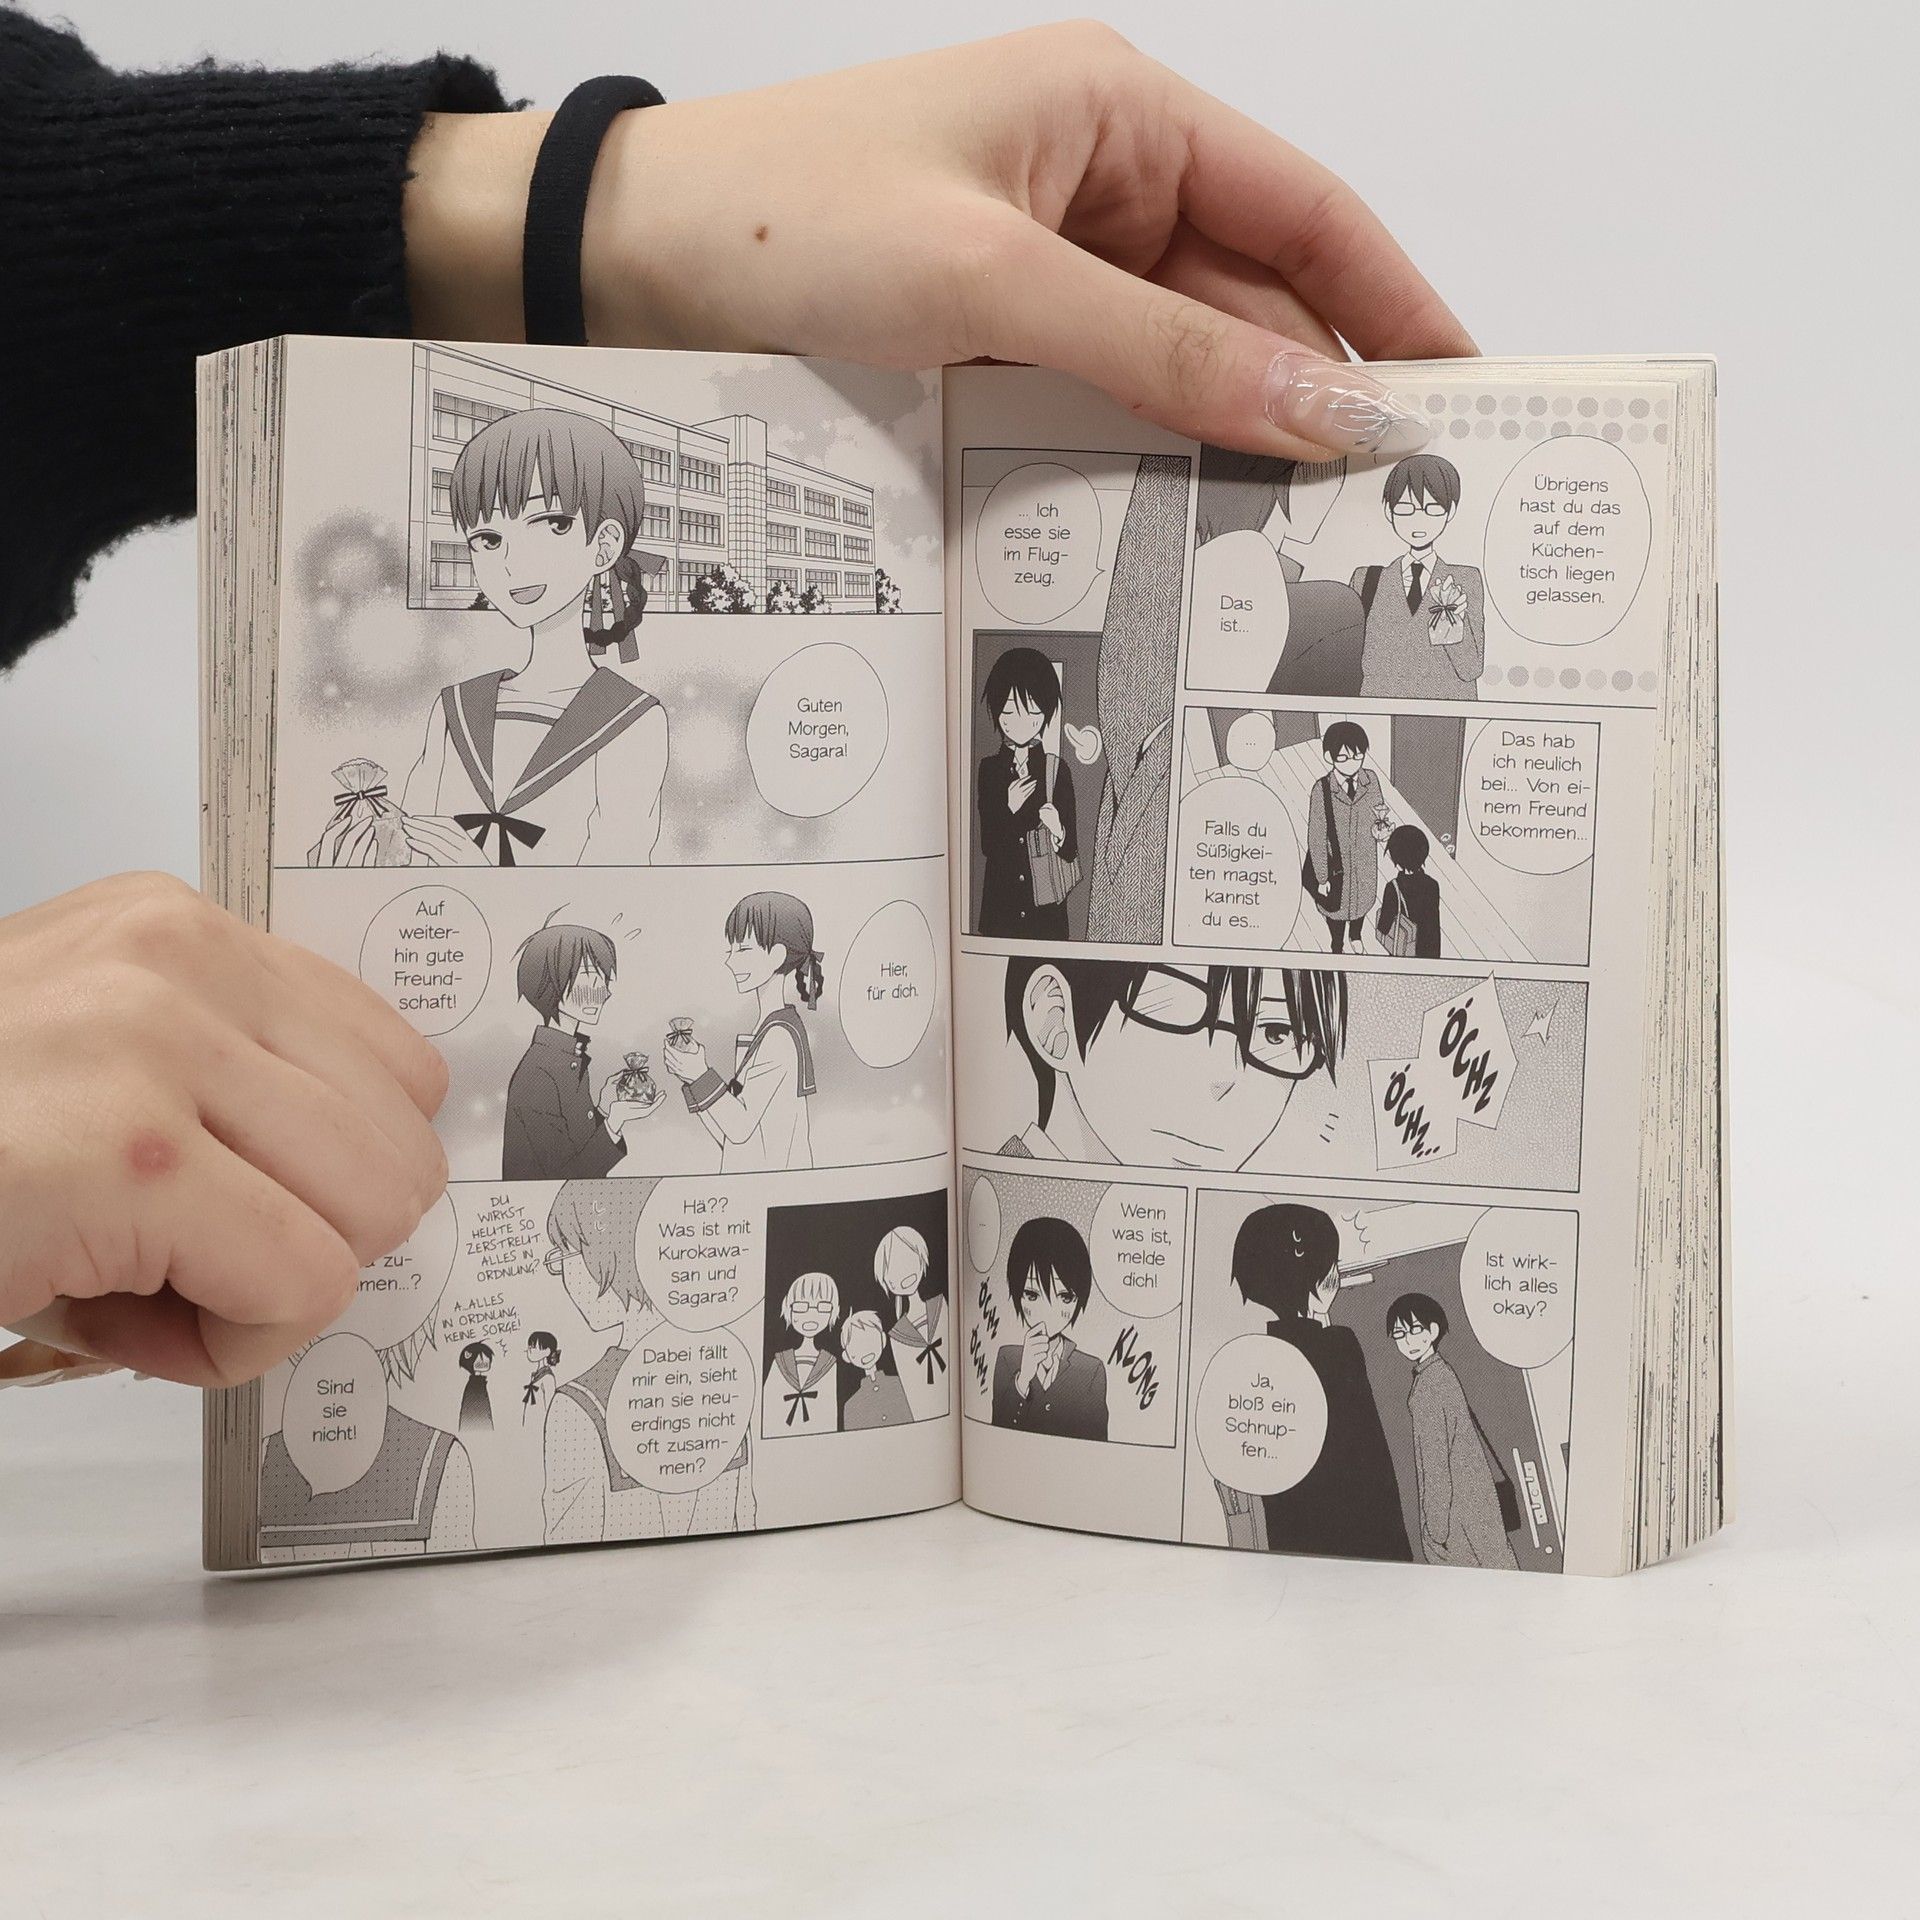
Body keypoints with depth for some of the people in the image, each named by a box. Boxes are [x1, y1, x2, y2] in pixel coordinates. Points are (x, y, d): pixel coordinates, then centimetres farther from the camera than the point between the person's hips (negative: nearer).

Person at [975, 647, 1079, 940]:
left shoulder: (1055, 770, 0)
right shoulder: (990, 768, 3)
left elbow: (1072, 851, -2)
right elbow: (987, 845, -1)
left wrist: (1059, 833, -23)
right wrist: (1009, 809, -15)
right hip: (1001, 899, 1)